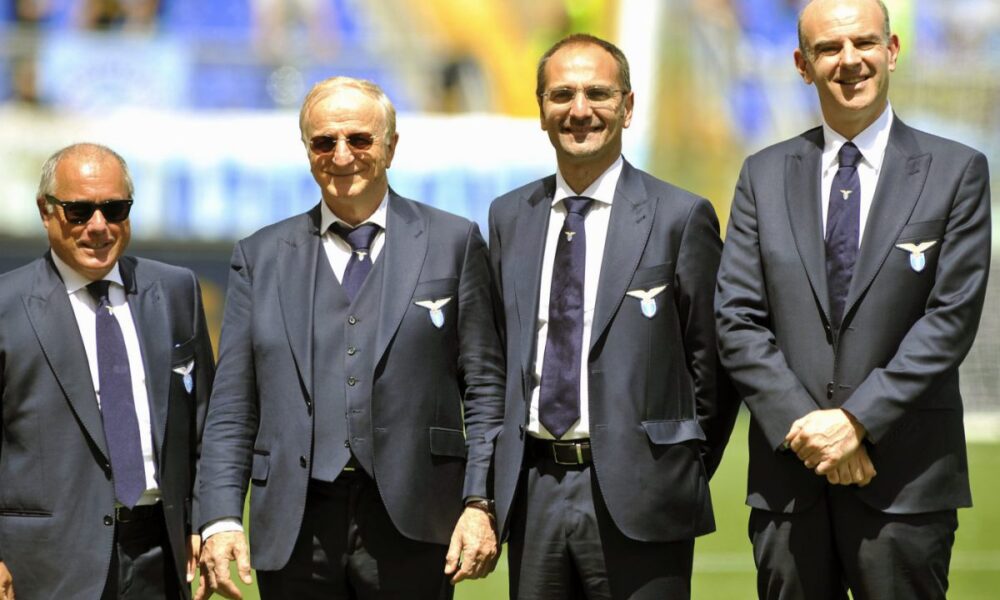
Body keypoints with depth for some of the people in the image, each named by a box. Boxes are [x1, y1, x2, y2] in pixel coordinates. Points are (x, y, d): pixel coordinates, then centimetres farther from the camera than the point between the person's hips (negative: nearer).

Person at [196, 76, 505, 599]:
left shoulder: (454, 243, 7)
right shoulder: (261, 257, 12)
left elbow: (484, 388, 3)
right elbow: (232, 408, 9)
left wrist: (480, 504, -8)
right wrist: (221, 520, -3)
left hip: (410, 531, -2)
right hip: (294, 532, 2)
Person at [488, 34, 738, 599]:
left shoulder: (680, 217, -3)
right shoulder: (509, 217, 12)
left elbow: (713, 361, 0)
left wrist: (680, 476, 1)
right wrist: (510, 476, 10)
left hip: (635, 500, -4)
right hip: (532, 492, 4)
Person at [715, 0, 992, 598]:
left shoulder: (956, 172, 2)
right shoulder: (765, 175, 10)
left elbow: (951, 318, -6)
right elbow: (738, 319, 4)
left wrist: (856, 421, -13)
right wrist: (803, 425, -9)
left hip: (905, 478, -2)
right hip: (789, 470, 3)